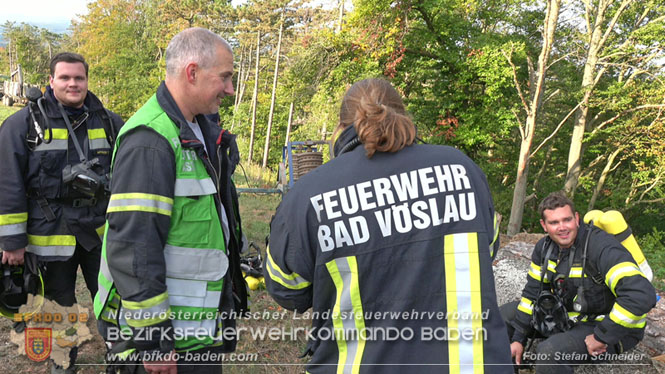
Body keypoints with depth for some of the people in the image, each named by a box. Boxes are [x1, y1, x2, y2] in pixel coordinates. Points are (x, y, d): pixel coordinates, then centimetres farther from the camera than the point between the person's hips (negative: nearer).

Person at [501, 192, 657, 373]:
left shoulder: (601, 247, -29)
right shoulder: (545, 246, -3)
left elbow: (642, 295, -40)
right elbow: (533, 291, 6)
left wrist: (601, 337, -31)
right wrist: (518, 338, 3)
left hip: (612, 328, -8)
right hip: (568, 315, 8)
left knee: (549, 352, -33)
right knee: (506, 313, 7)